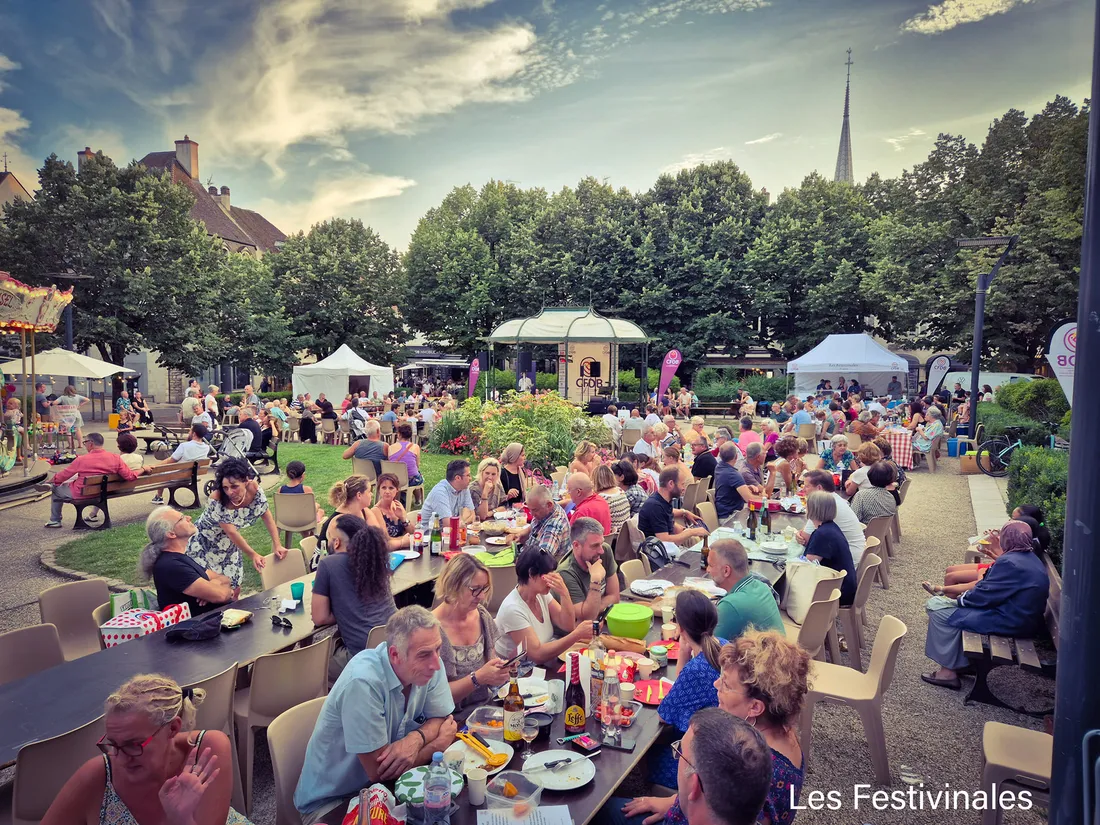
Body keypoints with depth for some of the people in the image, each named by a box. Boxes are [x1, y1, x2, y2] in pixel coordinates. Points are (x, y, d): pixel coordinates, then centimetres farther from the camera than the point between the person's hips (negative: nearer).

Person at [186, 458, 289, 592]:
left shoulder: (254, 489, -21)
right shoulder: (216, 500, -32)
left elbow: (266, 515, -7)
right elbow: (232, 532, -28)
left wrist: (277, 545, -11)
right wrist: (253, 555, -28)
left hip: (228, 545, 4)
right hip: (204, 544, -4)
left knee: (234, 589, 8)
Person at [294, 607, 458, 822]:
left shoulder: (428, 664, -13)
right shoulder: (363, 682, -31)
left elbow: (442, 719, -3)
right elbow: (379, 771, -26)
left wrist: (416, 739, -24)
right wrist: (438, 743, -15)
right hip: (332, 800, -4)